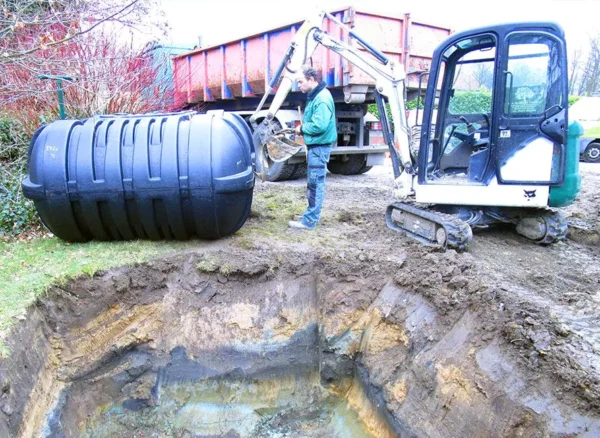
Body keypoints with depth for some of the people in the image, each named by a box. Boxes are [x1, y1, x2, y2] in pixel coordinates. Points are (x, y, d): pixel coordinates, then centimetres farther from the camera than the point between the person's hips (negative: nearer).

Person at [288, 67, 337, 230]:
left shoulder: (322, 98, -18)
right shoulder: (314, 96, 14)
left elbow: (320, 125, -28)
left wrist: (302, 128, -12)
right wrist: (302, 128, 3)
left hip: (319, 146, -11)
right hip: (314, 145, 11)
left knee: (315, 183, -6)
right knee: (313, 183, 17)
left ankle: (309, 221, -1)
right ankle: (311, 215, 28)